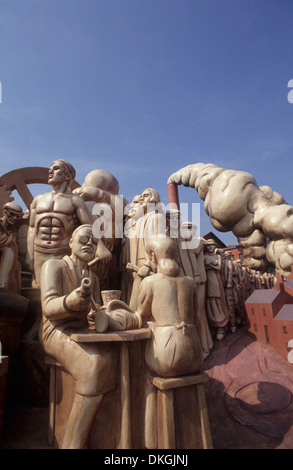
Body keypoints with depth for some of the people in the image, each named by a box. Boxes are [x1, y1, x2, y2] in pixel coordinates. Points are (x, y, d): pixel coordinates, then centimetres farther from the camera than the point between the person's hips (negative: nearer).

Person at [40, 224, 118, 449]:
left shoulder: (93, 278, 19)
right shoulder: (54, 265, -1)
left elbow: (95, 311, 10)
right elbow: (48, 307, -15)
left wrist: (95, 315, -16)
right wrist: (71, 301, -37)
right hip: (57, 333, -6)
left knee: (114, 358, -21)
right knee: (94, 365, -32)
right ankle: (73, 443, -22)